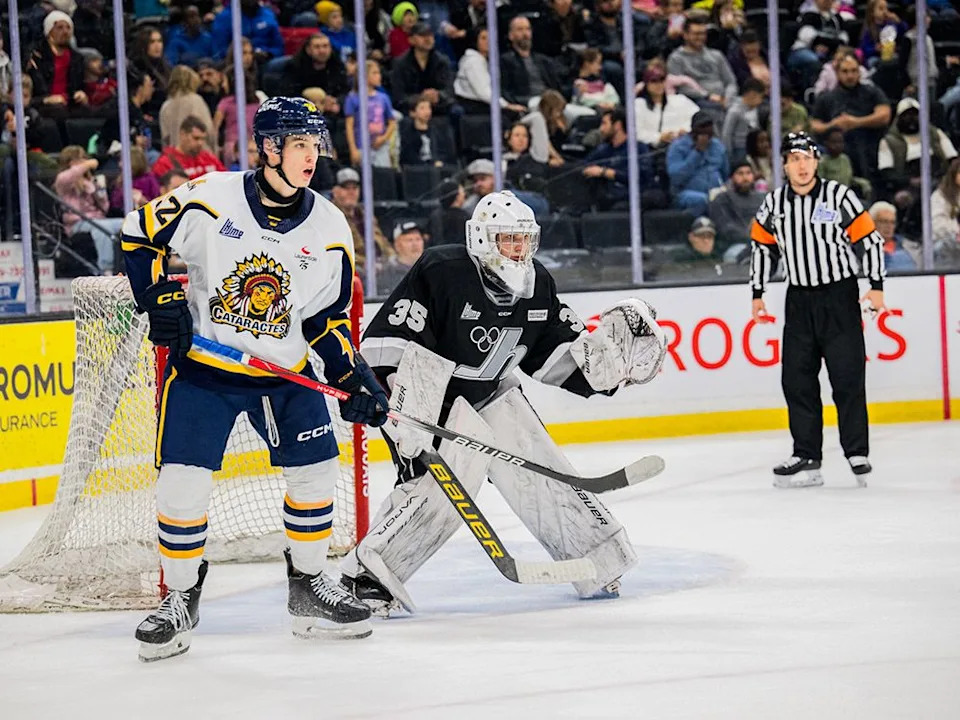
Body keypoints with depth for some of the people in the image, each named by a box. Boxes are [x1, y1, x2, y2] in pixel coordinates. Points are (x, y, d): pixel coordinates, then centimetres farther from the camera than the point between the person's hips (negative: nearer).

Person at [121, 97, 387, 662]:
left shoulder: (329, 228, -3)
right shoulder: (208, 199, -13)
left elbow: (329, 316, 4)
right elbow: (141, 235, -3)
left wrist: (355, 377, -7)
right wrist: (162, 298, -14)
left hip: (285, 372, 3)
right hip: (200, 366, -3)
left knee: (315, 471, -1)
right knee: (183, 481, -9)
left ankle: (310, 587, 18)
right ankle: (180, 598, 9)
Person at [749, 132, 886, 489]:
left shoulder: (839, 196, -8)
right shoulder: (773, 204, 3)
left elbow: (870, 239, -4)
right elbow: (762, 246, 15)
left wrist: (876, 286, -8)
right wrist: (757, 294, 13)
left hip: (840, 296, -4)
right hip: (799, 299, 4)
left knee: (847, 376, -5)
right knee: (797, 379, 2)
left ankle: (857, 453, 3)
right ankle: (806, 457, 8)